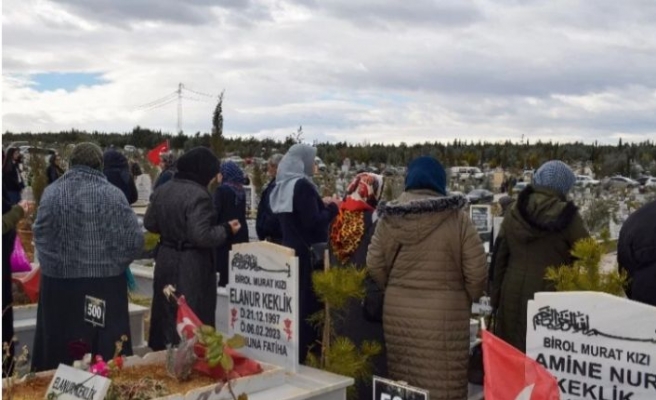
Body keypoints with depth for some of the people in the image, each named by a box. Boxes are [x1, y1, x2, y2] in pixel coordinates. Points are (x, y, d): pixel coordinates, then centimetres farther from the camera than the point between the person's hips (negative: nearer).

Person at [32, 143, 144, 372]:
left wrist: (55, 262, 12)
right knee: (107, 353, 9)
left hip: (60, 282, 1)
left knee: (61, 352, 12)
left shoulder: (52, 192, -3)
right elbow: (134, 240, -8)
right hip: (105, 283, -1)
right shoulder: (113, 194, -7)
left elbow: (41, 238, -4)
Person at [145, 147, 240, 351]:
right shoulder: (198, 195, -20)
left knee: (166, 315, 19)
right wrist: (227, 230, -11)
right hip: (192, 266, -8)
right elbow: (202, 236, -24)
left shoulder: (162, 190, 5)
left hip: (166, 260, 8)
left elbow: (150, 224, 13)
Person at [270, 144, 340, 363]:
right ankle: (303, 357, 1)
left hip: (288, 252, 9)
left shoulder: (282, 186, 11)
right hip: (306, 255, -9)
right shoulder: (303, 185, -16)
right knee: (308, 306, -3)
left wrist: (321, 205, 13)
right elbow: (313, 223, -19)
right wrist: (332, 208, -5)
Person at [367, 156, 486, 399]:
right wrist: (466, 299, 13)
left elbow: (374, 267, 2)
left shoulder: (389, 217, 0)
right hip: (445, 313, -3)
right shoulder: (457, 218, -6)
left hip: (398, 311, 3)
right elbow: (476, 271, -5)